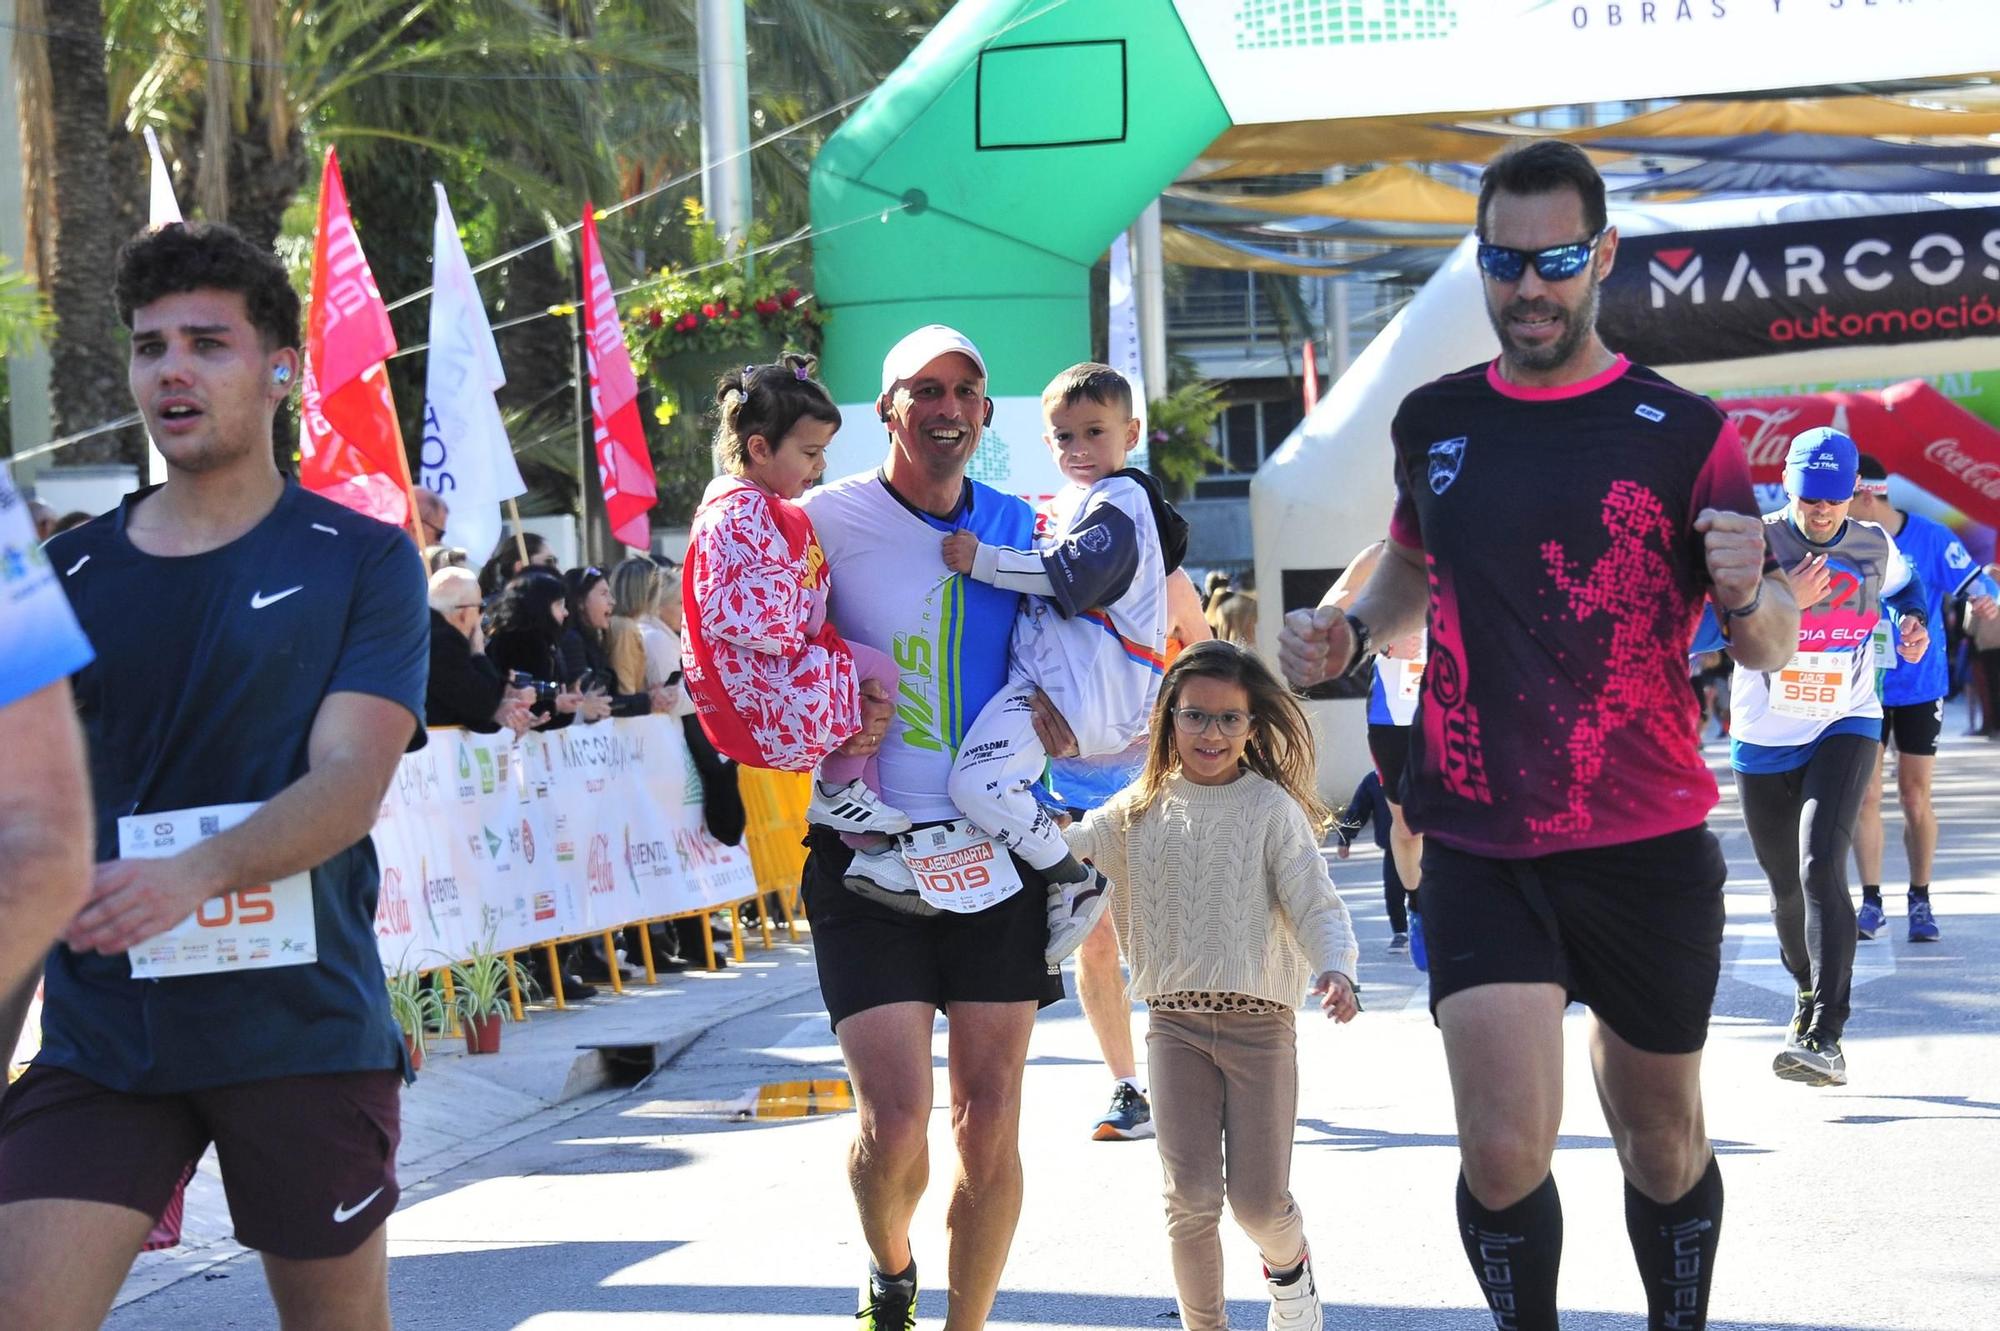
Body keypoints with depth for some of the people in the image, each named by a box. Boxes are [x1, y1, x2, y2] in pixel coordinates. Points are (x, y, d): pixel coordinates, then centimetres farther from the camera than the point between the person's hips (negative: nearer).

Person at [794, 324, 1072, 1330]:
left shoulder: (1017, 525, 8)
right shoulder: (827, 519, -4)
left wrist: (1050, 703, 1)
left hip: (997, 852, 4)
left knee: (991, 1123, 3)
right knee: (894, 1123, -11)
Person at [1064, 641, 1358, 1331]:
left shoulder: (1272, 808, -1)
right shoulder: (1138, 813, 9)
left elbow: (1314, 903, -8)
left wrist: (1334, 966, -27)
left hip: (1260, 1021, -2)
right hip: (1175, 1021, 2)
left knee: (1258, 1201, -1)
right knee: (1191, 1197, -6)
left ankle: (1289, 1268, 33)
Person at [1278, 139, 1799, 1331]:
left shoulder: (1681, 433, -4)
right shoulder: (1433, 423, 5)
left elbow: (1775, 646, -4)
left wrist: (1748, 593, -27)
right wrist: (1352, 634, 5)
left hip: (1649, 851, -1)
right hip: (1480, 849, 1)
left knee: (1662, 1142, 13)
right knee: (1504, 1151, -12)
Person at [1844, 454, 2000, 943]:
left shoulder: (1931, 538, -11)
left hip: (1921, 687, -2)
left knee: (1916, 798, 3)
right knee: (1866, 796, -1)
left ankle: (1920, 900, 16)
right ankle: (1871, 902, 7)